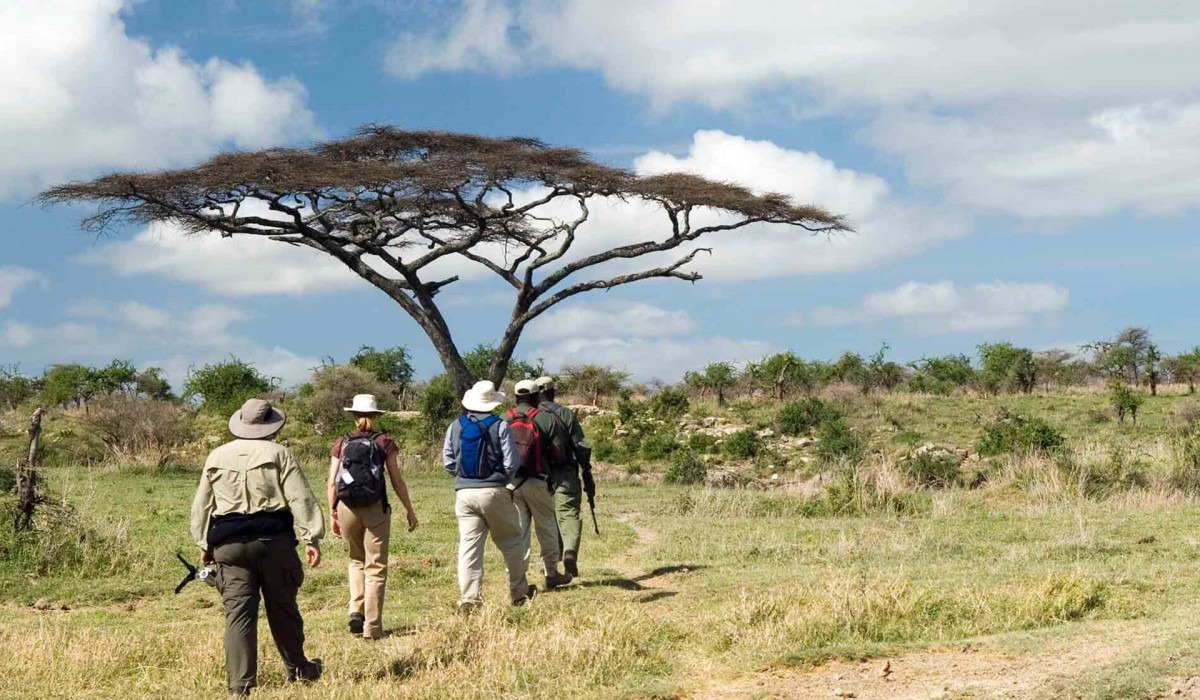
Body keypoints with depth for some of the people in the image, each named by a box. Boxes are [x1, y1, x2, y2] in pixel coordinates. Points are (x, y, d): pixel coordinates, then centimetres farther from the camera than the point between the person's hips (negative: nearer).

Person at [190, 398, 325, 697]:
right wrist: (311, 538, -6)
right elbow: (301, 499, -7)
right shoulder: (278, 454, -2)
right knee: (282, 608, 11)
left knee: (238, 612, 1)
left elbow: (201, 505, 16)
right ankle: (297, 668, 26)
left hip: (229, 544, 2)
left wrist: (204, 544, 24)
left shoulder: (216, 457, 10)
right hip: (273, 540, -2)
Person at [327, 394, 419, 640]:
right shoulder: (383, 442, 0)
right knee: (376, 567, 5)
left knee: (357, 561, 22)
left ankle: (356, 611, 7)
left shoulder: (342, 444, 5)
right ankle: (372, 626, 3)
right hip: (375, 509, -2)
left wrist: (333, 515, 12)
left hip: (347, 509, 2)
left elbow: (332, 484, 4)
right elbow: (397, 482, 0)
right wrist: (410, 511, 9)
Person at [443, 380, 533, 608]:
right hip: (493, 492, -3)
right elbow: (512, 463, -8)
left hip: (464, 493, 3)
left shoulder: (455, 427, 4)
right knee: (511, 542, 12)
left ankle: (469, 597, -2)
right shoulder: (500, 426, -6)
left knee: (468, 545, 3)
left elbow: (448, 463, 6)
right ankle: (519, 592, 20)